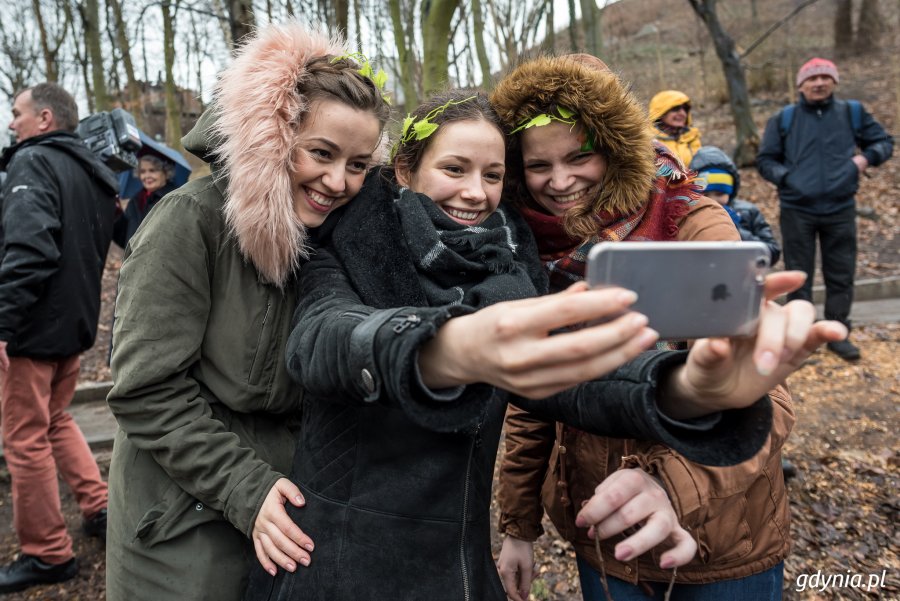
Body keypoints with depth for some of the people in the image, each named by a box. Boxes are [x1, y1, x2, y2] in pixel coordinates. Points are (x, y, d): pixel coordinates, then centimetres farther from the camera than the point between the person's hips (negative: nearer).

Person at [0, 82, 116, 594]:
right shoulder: (95, 174, 14)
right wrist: (78, 311, 16)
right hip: (75, 323, 8)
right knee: (56, 420, 24)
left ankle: (48, 554, 14)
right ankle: (100, 508, 25)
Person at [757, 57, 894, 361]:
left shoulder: (852, 113, 8)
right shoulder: (784, 119, 4)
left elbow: (884, 142, 18)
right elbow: (765, 160, 8)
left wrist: (867, 157, -4)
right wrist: (786, 177, -10)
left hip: (840, 210, 2)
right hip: (797, 211, -1)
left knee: (841, 274, 7)